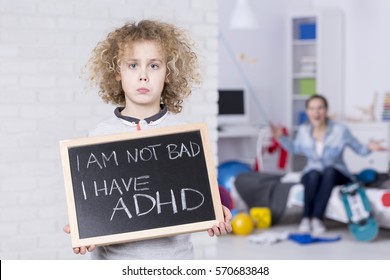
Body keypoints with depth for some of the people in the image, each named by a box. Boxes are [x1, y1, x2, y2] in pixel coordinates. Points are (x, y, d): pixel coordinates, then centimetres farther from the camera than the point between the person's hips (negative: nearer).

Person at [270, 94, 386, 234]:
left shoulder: (340, 130, -16)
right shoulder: (303, 130, -7)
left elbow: (359, 149, -7)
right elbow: (295, 148, 13)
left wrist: (369, 147, -29)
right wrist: (281, 137, 0)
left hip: (336, 175, -1)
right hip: (312, 174, 1)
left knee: (329, 171, -36)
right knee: (314, 174, -35)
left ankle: (317, 218, -37)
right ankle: (306, 218, -28)